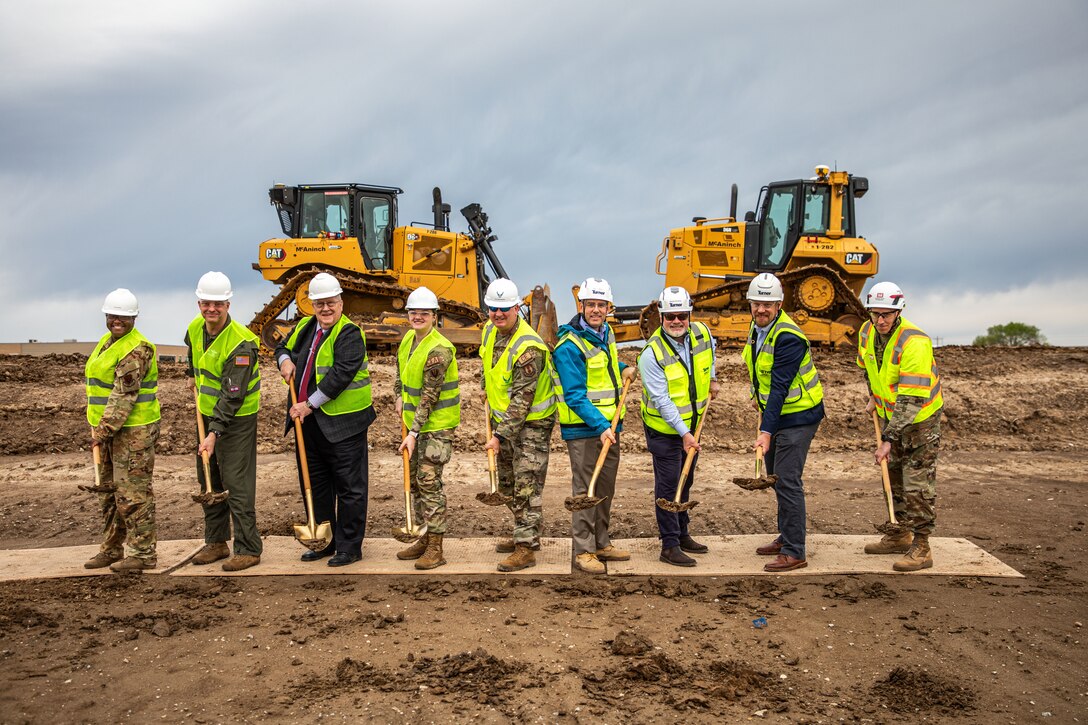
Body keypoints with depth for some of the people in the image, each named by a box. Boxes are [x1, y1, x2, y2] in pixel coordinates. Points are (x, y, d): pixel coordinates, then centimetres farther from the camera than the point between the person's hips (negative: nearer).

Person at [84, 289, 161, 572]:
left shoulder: (136, 350, -17)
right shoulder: (108, 340, 14)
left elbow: (124, 396, -23)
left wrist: (104, 430, -25)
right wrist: (98, 428, 20)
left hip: (134, 429, -10)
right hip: (108, 427, 10)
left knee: (132, 493, -5)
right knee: (108, 491, 16)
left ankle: (143, 554, 4)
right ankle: (111, 549, 28)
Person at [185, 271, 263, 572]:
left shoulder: (240, 343, -25)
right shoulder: (195, 328, -1)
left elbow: (233, 396, -28)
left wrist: (214, 433, -31)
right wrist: (192, 376, 34)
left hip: (237, 418, -8)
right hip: (208, 413, 8)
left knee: (237, 483, -7)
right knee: (208, 480, 14)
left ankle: (248, 549, 1)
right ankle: (216, 542, 26)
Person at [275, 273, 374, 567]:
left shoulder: (349, 334, -14)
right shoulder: (305, 327, 10)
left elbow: (341, 374, -23)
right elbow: (284, 346, 27)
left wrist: (310, 404, -21)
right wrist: (285, 361, 2)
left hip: (342, 423, -8)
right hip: (309, 421, 8)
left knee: (349, 487, 1)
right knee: (314, 484, 16)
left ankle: (349, 546, 11)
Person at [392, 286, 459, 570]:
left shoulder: (438, 350, -22)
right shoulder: (409, 338, 5)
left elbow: (429, 397, -24)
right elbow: (400, 368, 24)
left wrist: (414, 432, -25)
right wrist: (400, 397, 8)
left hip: (437, 423, -9)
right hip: (414, 419, 9)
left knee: (429, 480, -10)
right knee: (415, 480, 14)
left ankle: (436, 549, -2)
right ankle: (424, 539, 26)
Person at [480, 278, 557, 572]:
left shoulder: (528, 348, -27)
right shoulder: (490, 330, -1)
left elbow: (521, 400, -28)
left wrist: (499, 436, -29)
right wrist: (489, 392, 26)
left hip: (532, 422, -9)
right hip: (504, 417, 9)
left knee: (526, 487, -8)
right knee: (507, 484, 18)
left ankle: (526, 548, -2)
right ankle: (526, 534, 33)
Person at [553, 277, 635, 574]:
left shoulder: (605, 332, 7)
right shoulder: (570, 346, -19)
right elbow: (575, 396, -22)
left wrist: (623, 368, 11)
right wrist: (600, 426, -27)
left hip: (609, 426, 8)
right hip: (583, 429, -8)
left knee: (605, 489, 16)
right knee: (585, 490, -1)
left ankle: (601, 543, 28)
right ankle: (583, 551, 8)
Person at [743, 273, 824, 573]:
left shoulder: (788, 337, -25)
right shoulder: (758, 326, 4)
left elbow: (780, 387, -29)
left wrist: (766, 431, -32)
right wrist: (758, 396, 13)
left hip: (797, 416, -10)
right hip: (776, 413, 10)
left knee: (787, 481, -10)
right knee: (776, 478, 17)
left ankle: (794, 553, -2)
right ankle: (786, 537, 32)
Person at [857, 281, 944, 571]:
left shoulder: (914, 342, -31)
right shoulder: (867, 332, -7)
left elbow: (912, 400, -34)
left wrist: (889, 439, -36)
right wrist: (874, 397, 11)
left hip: (921, 417, -8)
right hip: (892, 414, 8)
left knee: (917, 484, -8)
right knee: (893, 476, 16)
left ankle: (921, 549, 1)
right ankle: (900, 536, 30)